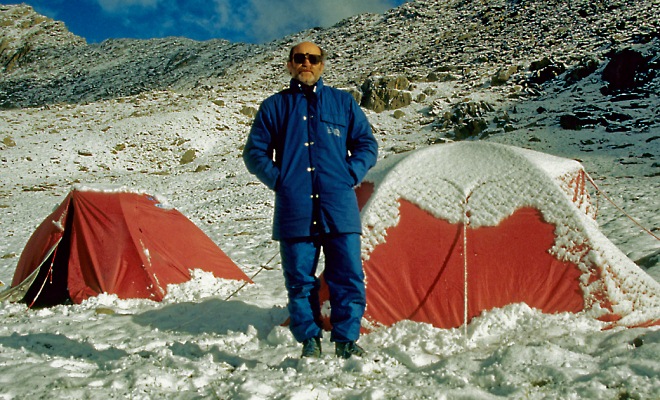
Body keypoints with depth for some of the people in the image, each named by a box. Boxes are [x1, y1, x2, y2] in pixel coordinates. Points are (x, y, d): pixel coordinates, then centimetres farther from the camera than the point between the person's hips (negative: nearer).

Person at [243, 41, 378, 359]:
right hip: (294, 211, 0)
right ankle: (309, 341, 18)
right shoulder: (274, 106, 11)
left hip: (339, 209, 0)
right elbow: (254, 153, 13)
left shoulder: (343, 102, 13)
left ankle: (346, 341, 11)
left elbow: (367, 145, 14)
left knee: (348, 277, -2)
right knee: (300, 280, 4)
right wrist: (278, 179, 0)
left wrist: (350, 176, 0)